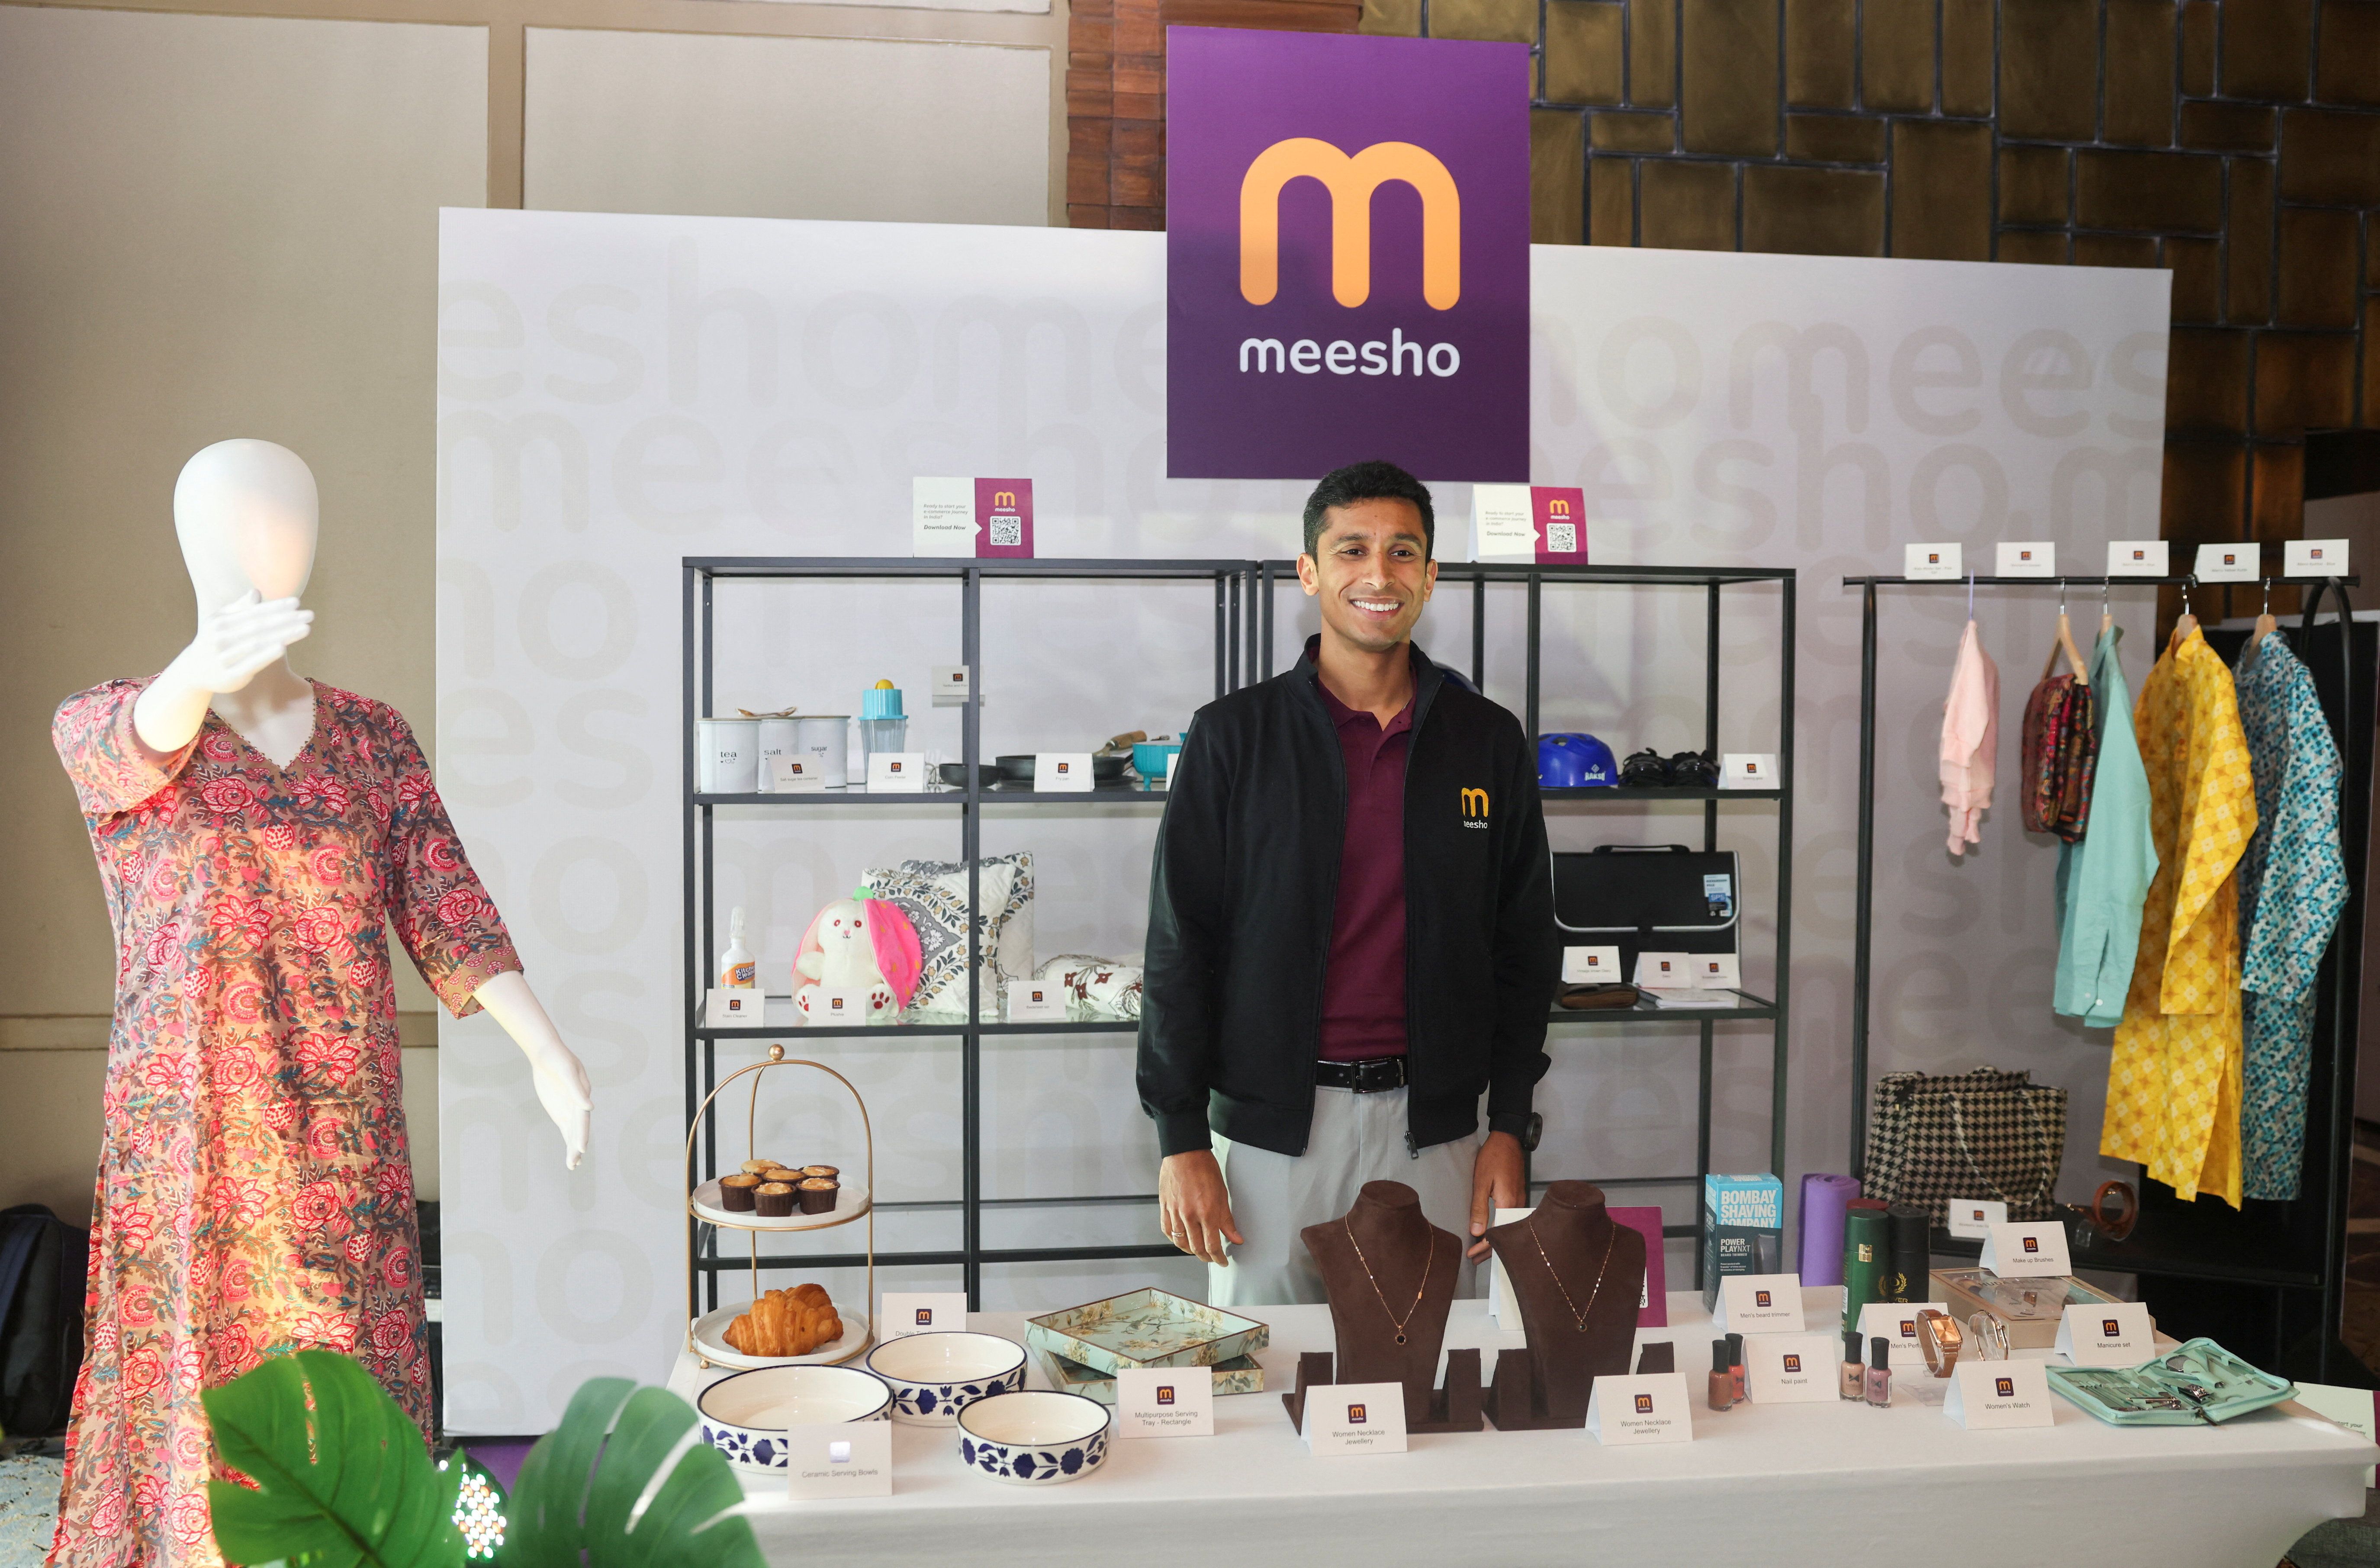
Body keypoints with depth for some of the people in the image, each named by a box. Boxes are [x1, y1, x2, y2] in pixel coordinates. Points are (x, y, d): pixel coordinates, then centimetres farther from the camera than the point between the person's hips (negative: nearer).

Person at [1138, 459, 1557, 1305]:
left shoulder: (1488, 741, 5)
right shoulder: (1233, 735, -1)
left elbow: (1524, 945, 9)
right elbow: (1179, 942, -1)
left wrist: (1508, 1130, 4)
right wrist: (1181, 1139, -5)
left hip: (1432, 1125, 2)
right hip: (1271, 1123, -1)